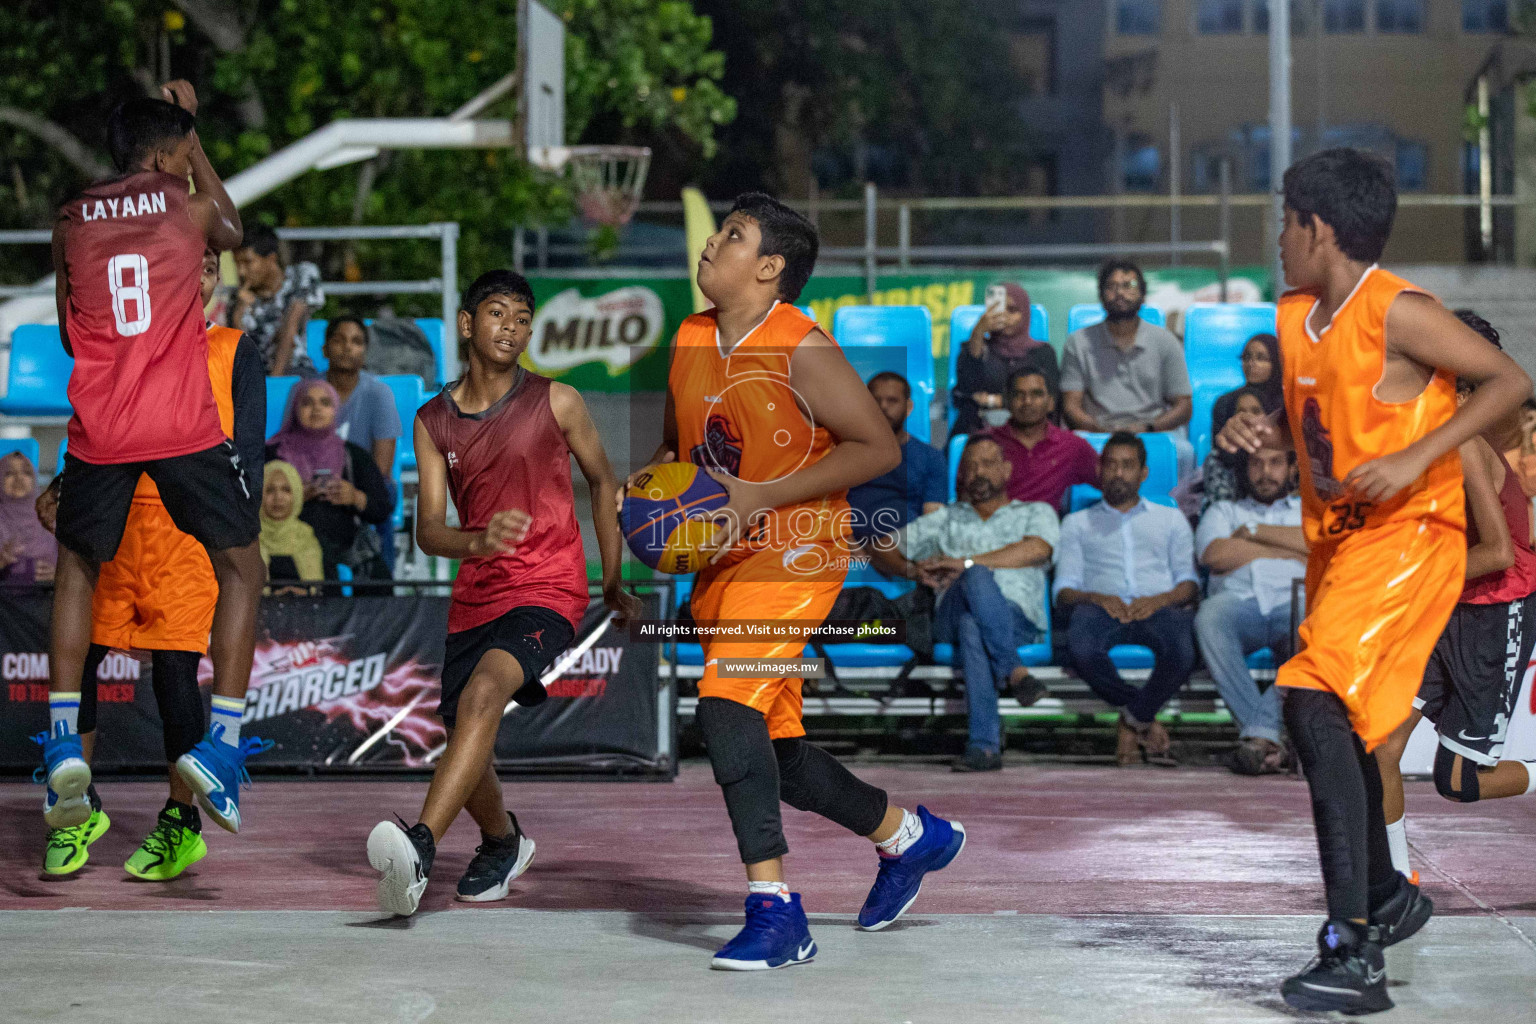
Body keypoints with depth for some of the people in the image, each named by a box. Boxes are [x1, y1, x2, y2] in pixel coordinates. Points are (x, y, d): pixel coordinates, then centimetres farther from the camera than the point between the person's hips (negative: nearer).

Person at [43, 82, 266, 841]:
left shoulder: (72, 221, 8)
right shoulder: (188, 208, 1)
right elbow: (231, 231, 27)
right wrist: (190, 126, 32)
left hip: (99, 431, 3)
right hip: (185, 428, -2)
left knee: (77, 571, 22)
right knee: (241, 570, 12)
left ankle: (63, 740, 10)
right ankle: (219, 742, 0)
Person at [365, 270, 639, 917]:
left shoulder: (556, 403, -2)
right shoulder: (433, 420, 5)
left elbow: (602, 481, 13)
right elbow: (427, 531, -3)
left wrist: (613, 583, 16)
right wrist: (479, 541, -27)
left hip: (549, 592, -5)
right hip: (475, 595, 5)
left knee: (483, 692, -31)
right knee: (465, 747, 7)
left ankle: (420, 847, -45)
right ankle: (502, 844, 41)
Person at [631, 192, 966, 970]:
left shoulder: (800, 350, -14)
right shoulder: (691, 342, 8)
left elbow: (879, 447, -15)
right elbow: (675, 446, 22)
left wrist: (763, 496, -20)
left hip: (795, 553, -8)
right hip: (724, 559, 8)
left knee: (726, 706, -25)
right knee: (774, 745, 13)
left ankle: (775, 912, -23)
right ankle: (907, 835, 35)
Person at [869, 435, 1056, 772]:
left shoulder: (1036, 513, 23)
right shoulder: (945, 519, 32)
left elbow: (1037, 549, -2)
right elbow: (883, 550, 27)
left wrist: (966, 562, -10)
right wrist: (914, 570, 2)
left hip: (1018, 619, -1)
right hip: (951, 618, 1)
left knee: (972, 626, -41)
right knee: (976, 579, -37)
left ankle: (984, 744, -46)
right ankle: (1013, 671, -40)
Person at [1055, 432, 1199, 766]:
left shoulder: (1171, 519, 31)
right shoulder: (1078, 523, 30)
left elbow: (1189, 581, 16)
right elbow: (1065, 588, 16)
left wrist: (1160, 600, -8)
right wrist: (1095, 598, -9)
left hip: (1159, 606, 0)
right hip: (1103, 606, 0)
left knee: (1182, 650, -39)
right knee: (1081, 647, -39)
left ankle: (1134, 717, -11)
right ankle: (1146, 721, -17)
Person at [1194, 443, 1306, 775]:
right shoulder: (1224, 511, 32)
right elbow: (1214, 554, 8)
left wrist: (1254, 531, 10)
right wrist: (1288, 552, 9)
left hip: (1294, 602, 0)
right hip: (1239, 599, 1)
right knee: (1210, 615, -38)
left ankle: (1259, 732, -40)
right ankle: (1267, 737, -39)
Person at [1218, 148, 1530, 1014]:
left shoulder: (1397, 313, -14)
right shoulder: (1295, 319, 10)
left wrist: (1415, 458, -25)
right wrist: (1257, 432, 3)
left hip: (1408, 534, -9)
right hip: (1337, 538, 9)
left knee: (1315, 702, -23)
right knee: (1335, 719, 18)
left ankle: (1356, 950, -26)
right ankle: (1389, 895, 40)